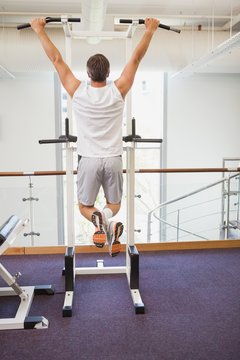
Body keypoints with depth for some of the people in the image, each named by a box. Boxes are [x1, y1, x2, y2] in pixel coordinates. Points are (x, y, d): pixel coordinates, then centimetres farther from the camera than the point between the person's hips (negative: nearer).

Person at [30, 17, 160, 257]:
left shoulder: (78, 91, -7)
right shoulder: (118, 91, -6)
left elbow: (56, 59, 1)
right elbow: (136, 58, 2)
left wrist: (39, 30, 11)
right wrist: (150, 31, 13)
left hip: (88, 160, 0)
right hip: (113, 159, 1)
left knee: (84, 206, 16)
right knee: (114, 203, 19)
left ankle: (97, 218, -21)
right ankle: (107, 217, -19)